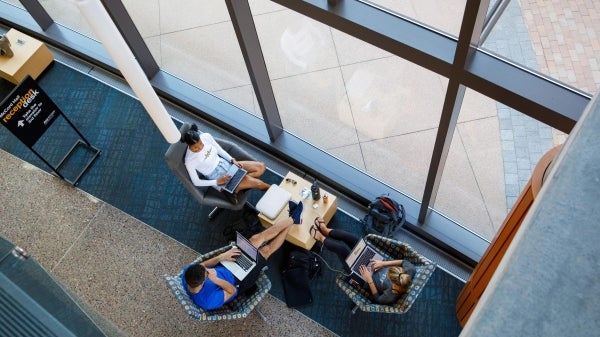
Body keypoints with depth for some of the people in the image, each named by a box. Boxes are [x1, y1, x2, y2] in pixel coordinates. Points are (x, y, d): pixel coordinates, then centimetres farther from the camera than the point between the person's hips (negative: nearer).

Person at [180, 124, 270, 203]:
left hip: (225, 163, 6)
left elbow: (219, 150, 4)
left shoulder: (206, 136, -13)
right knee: (257, 183, -20)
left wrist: (233, 160, -10)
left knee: (261, 167, -4)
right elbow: (196, 182, -16)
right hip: (216, 177, -6)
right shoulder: (189, 161, -24)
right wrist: (218, 182, -23)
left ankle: (237, 187, -7)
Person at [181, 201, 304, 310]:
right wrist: (216, 280, -41)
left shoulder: (187, 272, -26)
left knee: (256, 238, 2)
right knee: (266, 249, 0)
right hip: (236, 280, -5)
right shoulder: (209, 300, -41)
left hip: (224, 266, 5)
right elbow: (232, 291, -25)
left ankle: (292, 218, 19)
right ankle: (293, 219, 22)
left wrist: (221, 257, -19)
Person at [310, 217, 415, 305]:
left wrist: (369, 280, -23)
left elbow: (377, 299, -19)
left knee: (341, 247, -11)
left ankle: (322, 239, 23)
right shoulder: (410, 270, -28)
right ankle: (326, 230, 29)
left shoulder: (391, 296, -37)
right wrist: (384, 263, -17)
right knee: (348, 237, -1)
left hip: (363, 277, -5)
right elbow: (404, 261, -9)